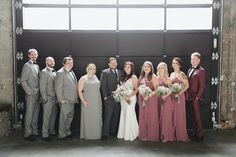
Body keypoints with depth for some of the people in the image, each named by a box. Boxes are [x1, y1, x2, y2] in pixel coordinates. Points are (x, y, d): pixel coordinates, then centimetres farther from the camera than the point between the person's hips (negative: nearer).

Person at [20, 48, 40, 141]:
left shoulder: (37, 66, 16)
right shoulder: (27, 65, -7)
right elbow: (22, 81, -12)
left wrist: (40, 92, 7)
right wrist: (29, 91, -14)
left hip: (37, 94, 7)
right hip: (31, 94, -7)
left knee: (36, 114, 12)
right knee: (29, 114, -1)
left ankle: (34, 131, 23)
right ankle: (27, 134, 8)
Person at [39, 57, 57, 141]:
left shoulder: (54, 72, 15)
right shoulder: (44, 72, -10)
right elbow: (42, 86, -14)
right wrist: (45, 99, -16)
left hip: (54, 98, 8)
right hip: (48, 99, -8)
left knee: (53, 116, 16)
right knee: (46, 117, -2)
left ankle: (52, 131, 31)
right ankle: (45, 135, 7)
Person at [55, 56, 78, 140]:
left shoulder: (72, 72, 16)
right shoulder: (60, 73, -10)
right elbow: (58, 87, -14)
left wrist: (76, 98, 14)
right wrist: (61, 99, -17)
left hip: (72, 100, 8)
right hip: (65, 100, -8)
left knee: (70, 117, 15)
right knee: (64, 117, 0)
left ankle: (67, 132, 29)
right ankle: (62, 135, 11)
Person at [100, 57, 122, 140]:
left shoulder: (120, 72, 12)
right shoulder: (104, 72, -3)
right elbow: (103, 85, -7)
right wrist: (105, 97, -12)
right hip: (109, 98, -5)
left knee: (116, 116, 12)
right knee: (107, 117, -2)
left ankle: (113, 131, 26)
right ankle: (105, 134, 7)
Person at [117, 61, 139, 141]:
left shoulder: (133, 77, -6)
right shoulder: (124, 77, 14)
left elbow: (136, 90, -10)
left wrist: (128, 96, -18)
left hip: (130, 98, -6)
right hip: (123, 98, 6)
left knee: (129, 115, -3)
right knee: (124, 116, 9)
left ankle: (130, 135, 8)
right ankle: (123, 134, 18)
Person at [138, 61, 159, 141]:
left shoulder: (153, 77, -4)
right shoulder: (141, 77, 14)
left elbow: (156, 89, -9)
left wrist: (149, 95, -20)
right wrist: (140, 99, 2)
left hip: (151, 99, -5)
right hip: (142, 100, 5)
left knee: (151, 117, 0)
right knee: (143, 117, 7)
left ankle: (152, 136, 9)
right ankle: (144, 135, 16)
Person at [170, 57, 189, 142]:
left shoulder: (181, 74, -8)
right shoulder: (172, 74, 14)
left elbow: (187, 86, -12)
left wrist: (179, 93, -16)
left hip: (179, 96, -7)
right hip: (172, 96, 7)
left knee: (179, 115, 0)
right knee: (173, 115, 9)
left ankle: (181, 135, 11)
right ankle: (174, 134, 19)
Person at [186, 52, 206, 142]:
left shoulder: (201, 71, -9)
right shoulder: (190, 70, 15)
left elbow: (202, 85, -12)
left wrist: (197, 96, -14)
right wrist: (188, 95, 9)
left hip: (196, 97, -7)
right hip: (190, 97, 7)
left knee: (197, 116, -1)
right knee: (193, 116, 12)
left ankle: (200, 135, 9)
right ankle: (195, 133, 22)